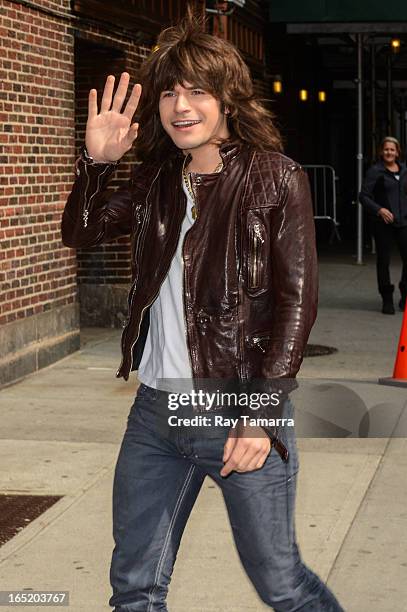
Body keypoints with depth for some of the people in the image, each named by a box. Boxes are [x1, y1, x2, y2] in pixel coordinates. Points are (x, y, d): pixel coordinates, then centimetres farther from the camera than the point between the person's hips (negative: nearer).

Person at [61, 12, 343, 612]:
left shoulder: (276, 179, -6)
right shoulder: (157, 180, 9)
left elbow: (297, 302, -10)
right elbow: (81, 232, 18)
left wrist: (262, 414, -16)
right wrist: (96, 162, 0)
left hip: (240, 408, -5)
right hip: (156, 407, 5)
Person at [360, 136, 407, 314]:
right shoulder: (375, 171, -3)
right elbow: (364, 196, -7)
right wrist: (379, 209, -20)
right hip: (383, 224, -4)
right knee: (383, 261, 2)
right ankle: (387, 300, 14)